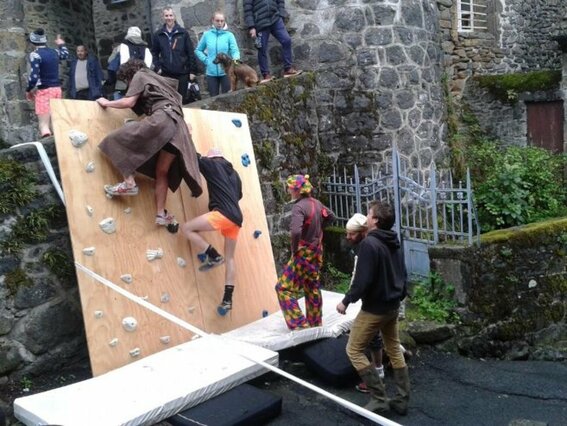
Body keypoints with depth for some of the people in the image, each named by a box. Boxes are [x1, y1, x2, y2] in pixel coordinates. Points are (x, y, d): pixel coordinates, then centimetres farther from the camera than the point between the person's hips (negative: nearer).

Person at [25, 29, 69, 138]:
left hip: (44, 91, -7)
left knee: (44, 124, -9)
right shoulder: (54, 52, 8)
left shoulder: (35, 54, -11)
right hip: (57, 89, 7)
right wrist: (61, 44, 51)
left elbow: (34, 76, -16)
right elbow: (65, 54, 32)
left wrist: (28, 90, -1)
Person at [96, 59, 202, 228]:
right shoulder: (159, 80, 37)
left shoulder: (139, 76, 13)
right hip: (177, 124, 8)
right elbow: (175, 100, 36)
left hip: (162, 118, -8)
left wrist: (107, 103, 16)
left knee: (118, 139, 0)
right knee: (162, 172, 10)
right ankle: (161, 214, 5)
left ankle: (129, 183, -8)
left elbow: (129, 102, 2)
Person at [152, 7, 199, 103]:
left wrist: (192, 70, -4)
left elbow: (191, 53, 0)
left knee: (181, 98, 6)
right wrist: (158, 67, -1)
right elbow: (155, 53, 12)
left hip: (182, 73, -1)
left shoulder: (183, 33, 1)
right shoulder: (158, 34, 7)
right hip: (166, 73, 1)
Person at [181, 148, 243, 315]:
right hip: (236, 218, 8)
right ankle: (227, 299, 7)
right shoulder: (233, 172, 26)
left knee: (187, 228, -2)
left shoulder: (212, 165, 8)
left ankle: (213, 256, -6)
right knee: (229, 258, 10)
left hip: (223, 214, -8)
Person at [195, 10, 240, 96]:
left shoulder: (229, 35, -2)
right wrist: (205, 60, -1)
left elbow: (235, 50, -9)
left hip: (226, 71, -2)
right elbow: (198, 50, 14)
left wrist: (236, 58, -30)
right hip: (211, 72, 2)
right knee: (214, 97, 10)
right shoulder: (207, 34, 4)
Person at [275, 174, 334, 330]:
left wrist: (294, 250, -19)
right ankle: (315, 323, 30)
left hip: (304, 253, -9)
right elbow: (331, 216, 20)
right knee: (312, 288, 20)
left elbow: (296, 232, -36)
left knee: (284, 288, 0)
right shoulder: (316, 203, 3)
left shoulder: (298, 206, -22)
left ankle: (299, 324, -2)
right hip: (317, 252, 9)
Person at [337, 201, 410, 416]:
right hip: (393, 306, 9)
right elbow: (403, 274, 14)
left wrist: (346, 301, -12)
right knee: (395, 350, 17)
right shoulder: (395, 243, 6)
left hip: (374, 308, -9)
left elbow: (363, 279, -24)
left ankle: (379, 399, 2)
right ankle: (402, 400, 22)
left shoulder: (369, 243, -21)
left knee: (354, 350, 2)